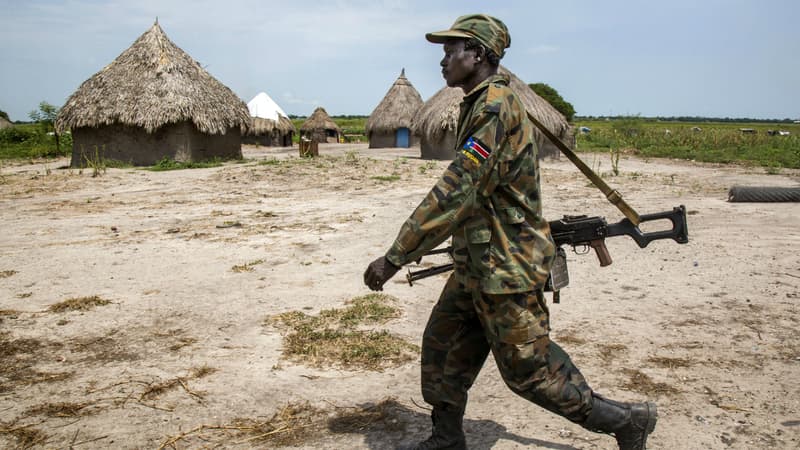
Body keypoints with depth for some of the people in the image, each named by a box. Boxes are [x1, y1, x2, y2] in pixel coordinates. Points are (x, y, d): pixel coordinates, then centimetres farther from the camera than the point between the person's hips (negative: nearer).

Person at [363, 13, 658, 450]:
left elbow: (457, 191, -28)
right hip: (476, 265, 10)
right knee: (443, 345, 14)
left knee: (530, 367, 2)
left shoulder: (496, 106, -21)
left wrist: (395, 257, -26)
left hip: (506, 266, -10)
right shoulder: (479, 106, 11)